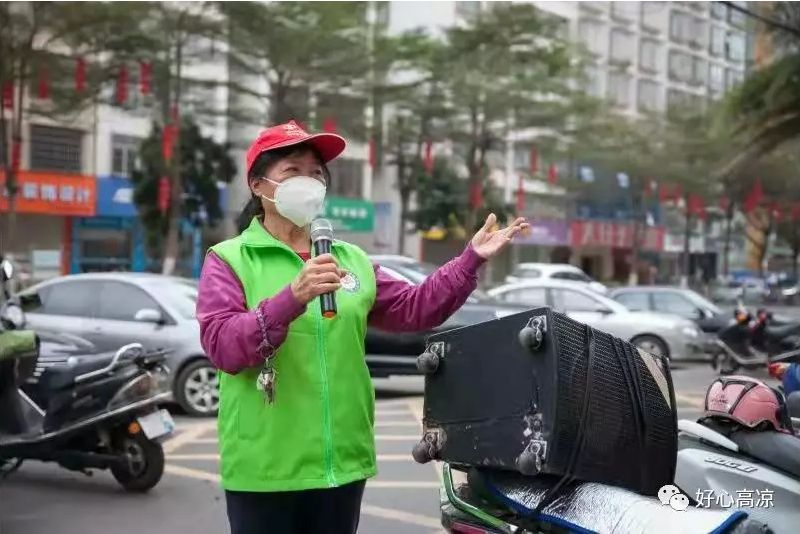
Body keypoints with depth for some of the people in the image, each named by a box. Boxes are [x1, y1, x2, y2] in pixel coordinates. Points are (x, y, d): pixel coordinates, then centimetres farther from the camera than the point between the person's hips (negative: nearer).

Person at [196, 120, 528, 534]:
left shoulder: (351, 259, 13)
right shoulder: (228, 259, -2)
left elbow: (412, 309, 10)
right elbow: (223, 346, -17)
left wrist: (471, 259, 3)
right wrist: (293, 297, -29)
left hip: (342, 463, 5)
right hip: (265, 469, -4)